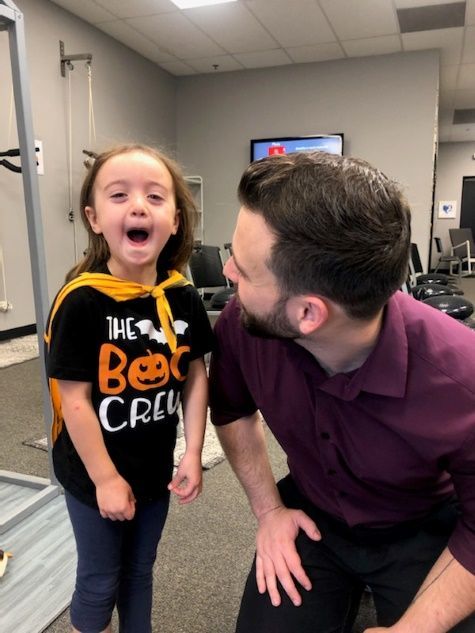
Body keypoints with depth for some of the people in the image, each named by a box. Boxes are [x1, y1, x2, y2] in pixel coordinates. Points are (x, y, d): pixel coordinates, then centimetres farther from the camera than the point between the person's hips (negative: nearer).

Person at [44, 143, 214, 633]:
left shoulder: (183, 298, -9)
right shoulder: (81, 301, -22)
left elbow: (194, 376, -2)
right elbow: (74, 398, -19)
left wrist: (193, 455, -5)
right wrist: (105, 477, -15)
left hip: (155, 467, 4)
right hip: (96, 474, -4)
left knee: (139, 570, 25)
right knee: (99, 581, 18)